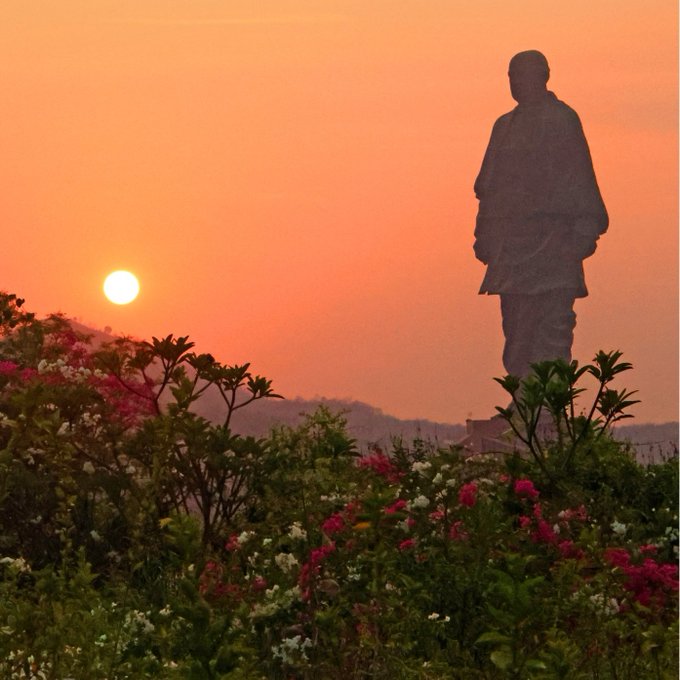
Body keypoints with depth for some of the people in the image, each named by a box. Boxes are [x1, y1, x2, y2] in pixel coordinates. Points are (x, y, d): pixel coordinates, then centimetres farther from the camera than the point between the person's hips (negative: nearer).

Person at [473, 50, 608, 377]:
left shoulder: (562, 120, -2)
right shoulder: (504, 125, 19)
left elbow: (579, 179, -7)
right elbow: (487, 186, 21)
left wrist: (584, 232, -14)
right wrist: (484, 236, 15)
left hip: (552, 247, -7)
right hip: (511, 248, 7)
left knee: (552, 324, -11)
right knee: (516, 331, 4)